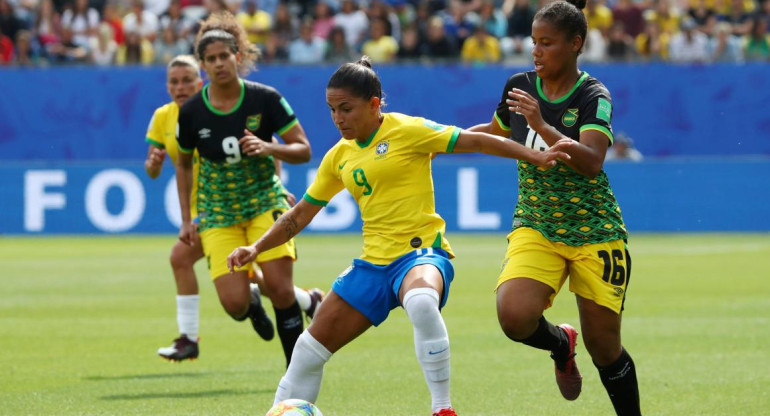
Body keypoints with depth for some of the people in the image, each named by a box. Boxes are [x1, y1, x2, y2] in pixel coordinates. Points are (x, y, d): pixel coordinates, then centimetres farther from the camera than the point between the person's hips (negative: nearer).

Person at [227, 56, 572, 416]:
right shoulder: (339, 157, 12)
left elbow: (476, 141, -9)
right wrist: (256, 248, 9)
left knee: (421, 303, -42)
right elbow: (299, 215, 21)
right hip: (373, 261, 7)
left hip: (421, 252, -7)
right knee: (309, 349, 5)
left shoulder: (406, 131, -7)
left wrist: (535, 156, -18)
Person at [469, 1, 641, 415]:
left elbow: (591, 162, -28)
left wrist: (542, 127, -38)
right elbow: (498, 131, 25)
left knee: (603, 345, -1)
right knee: (515, 315, -23)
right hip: (535, 226, 3)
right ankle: (561, 345, 12)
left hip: (595, 233, -3)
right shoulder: (520, 86, 2)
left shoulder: (593, 96, -11)